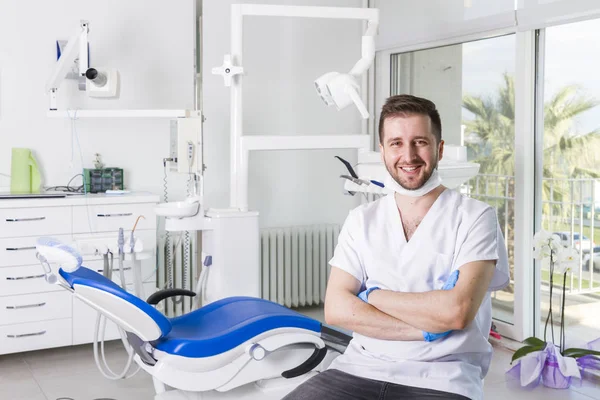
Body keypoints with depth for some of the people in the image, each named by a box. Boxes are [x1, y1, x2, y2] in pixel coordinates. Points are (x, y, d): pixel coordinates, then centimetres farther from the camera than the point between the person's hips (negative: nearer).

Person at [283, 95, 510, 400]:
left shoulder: (475, 216, -1)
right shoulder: (361, 220, 10)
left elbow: (457, 311, -13)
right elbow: (336, 309, -1)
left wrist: (371, 295, -3)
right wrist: (427, 329, -10)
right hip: (361, 368, 3)